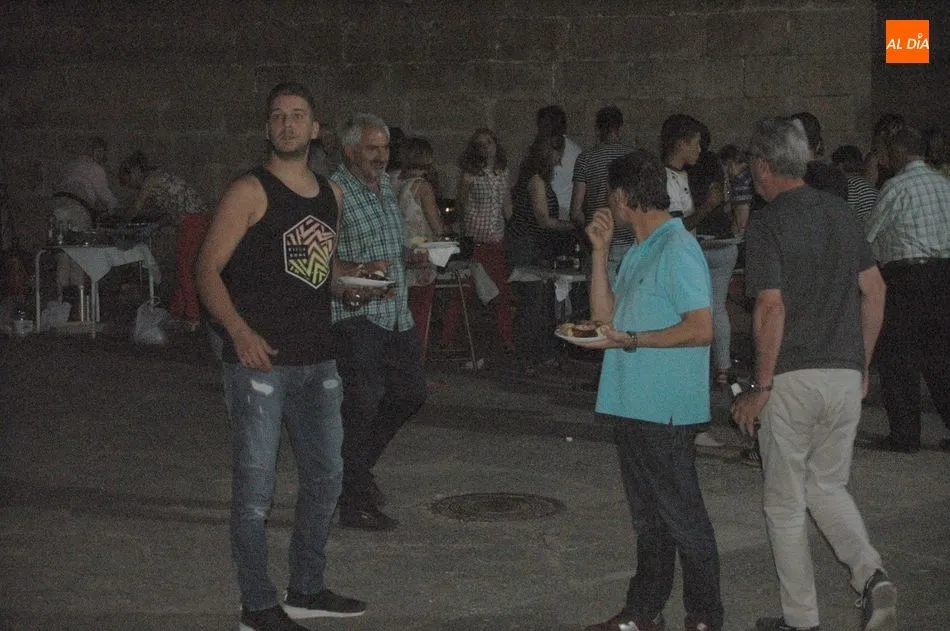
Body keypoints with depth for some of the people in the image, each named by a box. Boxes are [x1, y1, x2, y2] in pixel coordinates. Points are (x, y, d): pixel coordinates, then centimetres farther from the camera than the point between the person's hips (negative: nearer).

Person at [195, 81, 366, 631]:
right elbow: (209, 269, -12)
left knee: (325, 476, 15)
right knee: (256, 487, -2)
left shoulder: (331, 195, 13)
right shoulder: (251, 192, -7)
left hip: (316, 360, 7)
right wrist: (239, 329, -26)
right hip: (259, 360, -7)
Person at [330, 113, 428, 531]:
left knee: (410, 392, 14)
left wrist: (413, 254, 14)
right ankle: (354, 503, 2)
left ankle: (358, 465, 31)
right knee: (362, 403, -7)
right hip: (356, 313, -9)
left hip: (396, 313, 9)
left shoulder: (386, 186, 16)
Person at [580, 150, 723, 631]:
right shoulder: (640, 251, 16)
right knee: (647, 515, 16)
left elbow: (700, 329, -20)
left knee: (681, 515, -2)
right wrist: (599, 250, 9)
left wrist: (631, 340, -19)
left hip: (665, 410, -10)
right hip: (632, 404, 10)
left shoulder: (677, 250, -14)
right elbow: (605, 314, 14)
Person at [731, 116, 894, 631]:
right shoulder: (840, 212, 9)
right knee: (828, 487, 20)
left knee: (785, 503, 8)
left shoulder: (767, 224, -10)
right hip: (845, 373, 6)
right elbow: (874, 290, 11)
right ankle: (872, 575, -3)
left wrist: (760, 387, -12)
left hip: (792, 377, -6)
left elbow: (772, 308, -18)